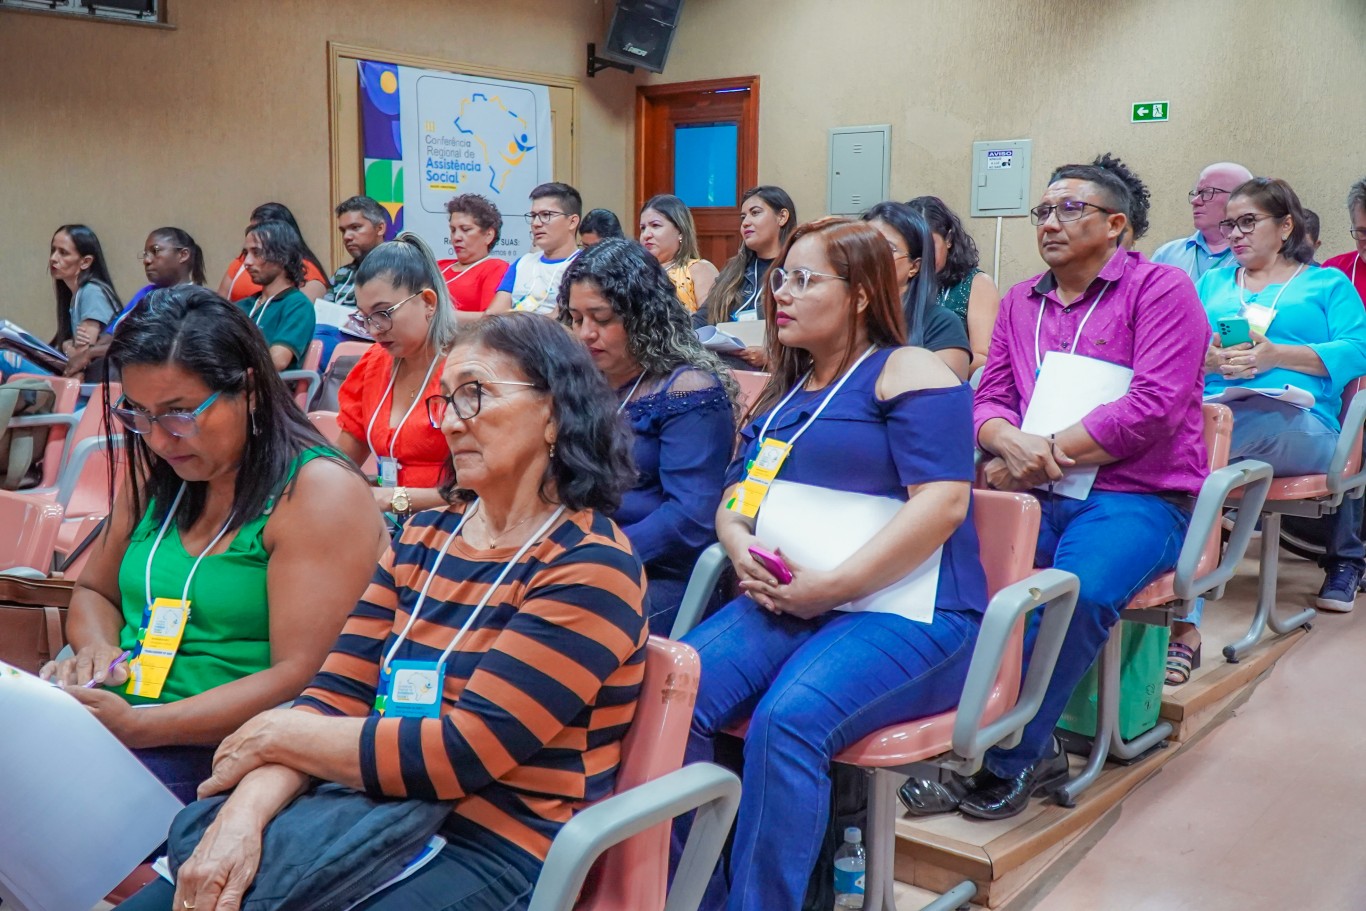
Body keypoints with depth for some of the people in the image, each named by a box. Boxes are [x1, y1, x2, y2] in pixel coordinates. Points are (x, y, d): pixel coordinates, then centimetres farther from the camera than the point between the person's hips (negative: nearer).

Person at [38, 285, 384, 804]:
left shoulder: (319, 492, -12)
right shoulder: (156, 474, 11)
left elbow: (299, 678, -17)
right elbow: (93, 593, 24)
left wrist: (136, 726, -24)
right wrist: (96, 646, 0)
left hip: (216, 752, -7)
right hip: (108, 717, 7)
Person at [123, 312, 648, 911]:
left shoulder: (590, 567, -12)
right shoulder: (423, 538, 10)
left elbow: (463, 751, -18)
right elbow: (333, 698, 2)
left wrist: (277, 736, -8)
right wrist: (244, 811, -16)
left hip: (498, 852, -6)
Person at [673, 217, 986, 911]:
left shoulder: (907, 372, -3)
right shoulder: (784, 391, 21)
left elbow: (942, 501, -14)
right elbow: (736, 495, 23)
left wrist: (833, 585, -19)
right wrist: (740, 546, -2)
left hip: (903, 612, -6)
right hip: (783, 604, 7)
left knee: (788, 719, -33)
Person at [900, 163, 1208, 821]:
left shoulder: (1161, 290, 1)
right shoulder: (1020, 302, 18)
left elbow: (1154, 408, -11)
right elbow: (989, 398, 12)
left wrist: (1043, 457, -14)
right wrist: (1013, 443, -13)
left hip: (1135, 498, -4)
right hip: (1036, 495, 5)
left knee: (1079, 590, -34)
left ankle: (1010, 761, -14)